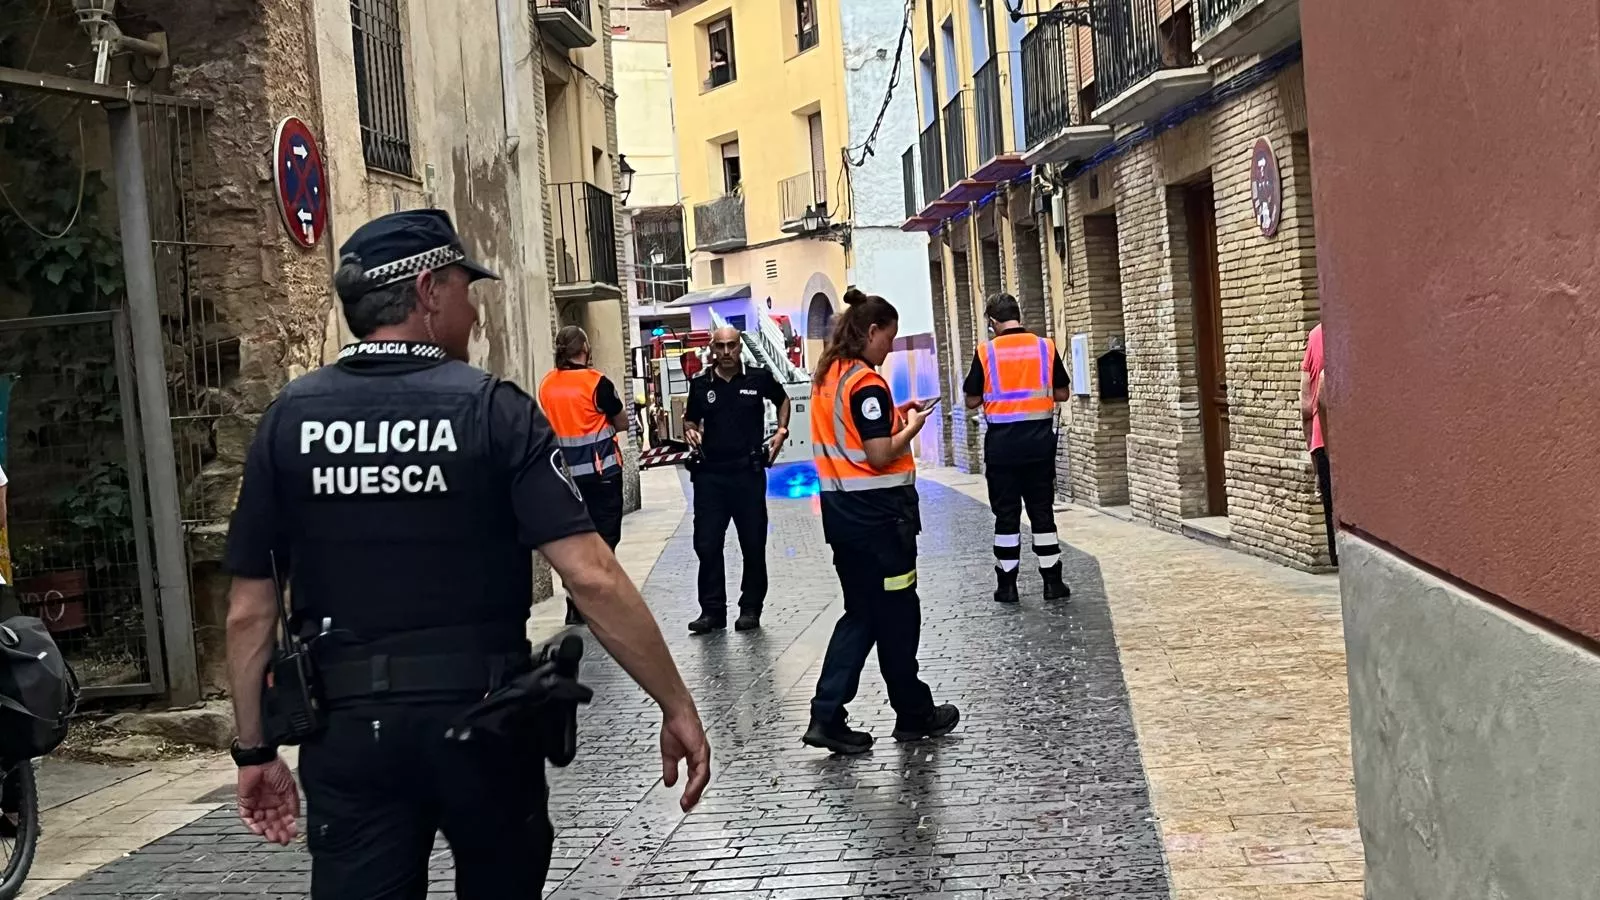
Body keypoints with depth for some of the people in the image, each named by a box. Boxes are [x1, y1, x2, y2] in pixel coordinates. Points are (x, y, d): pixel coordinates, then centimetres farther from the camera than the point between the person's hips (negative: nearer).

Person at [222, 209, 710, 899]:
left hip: (347, 727, 1)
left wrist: (254, 750, 11)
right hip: (482, 719, -1)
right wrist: (677, 706, -8)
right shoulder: (494, 409, -9)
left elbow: (249, 611, 1)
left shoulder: (289, 419, -1)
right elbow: (593, 578, -15)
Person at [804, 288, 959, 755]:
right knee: (897, 614, 6)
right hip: (877, 511, -8)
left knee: (861, 612, 14)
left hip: (840, 508, 8)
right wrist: (912, 426, -5)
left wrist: (891, 416, 11)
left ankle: (827, 716, 6)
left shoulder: (828, 376, 9)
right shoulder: (867, 382, -17)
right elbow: (881, 456, -20)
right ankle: (914, 715, 21)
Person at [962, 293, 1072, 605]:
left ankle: (1007, 584, 10)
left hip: (1002, 443, -2)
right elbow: (1062, 394, 6)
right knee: (1042, 511, 9)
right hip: (1040, 441, 2)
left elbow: (972, 401, -2)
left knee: (1006, 514, 6)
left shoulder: (985, 352, -7)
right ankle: (1053, 581, 12)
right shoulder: (1045, 347, -1)